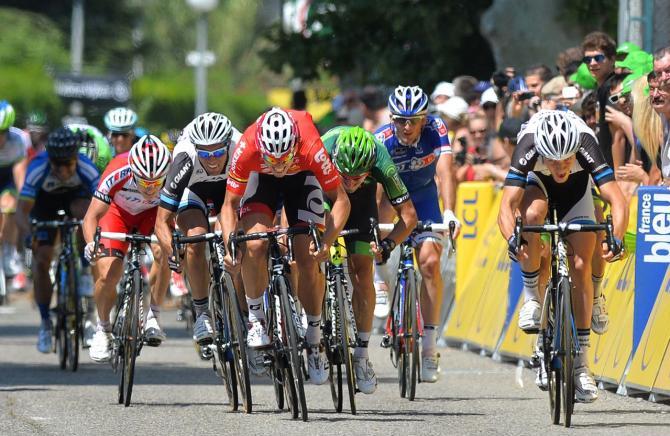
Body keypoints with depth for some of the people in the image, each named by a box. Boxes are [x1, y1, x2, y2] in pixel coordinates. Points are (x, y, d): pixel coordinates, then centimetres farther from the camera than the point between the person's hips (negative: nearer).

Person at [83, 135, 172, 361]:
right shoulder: (118, 173, -38)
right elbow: (92, 216, -33)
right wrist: (91, 243, -53)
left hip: (153, 214, 1)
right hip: (119, 212, -1)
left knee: (162, 252, -29)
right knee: (108, 275, -17)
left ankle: (152, 316, -10)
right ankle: (103, 328, 9)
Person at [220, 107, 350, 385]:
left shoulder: (311, 148, -39)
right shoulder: (246, 150, -37)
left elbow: (340, 200, -29)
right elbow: (230, 204, -24)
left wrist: (327, 242, -41)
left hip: (303, 177, 0)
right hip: (261, 179, 0)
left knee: (308, 259, -12)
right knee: (254, 246, -24)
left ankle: (314, 339, 4)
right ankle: (255, 317, -3)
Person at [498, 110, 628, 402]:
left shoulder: (586, 146, -39)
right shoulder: (529, 148, -40)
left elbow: (618, 201, -45)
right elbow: (506, 207, -44)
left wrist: (617, 238, -62)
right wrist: (512, 240, -63)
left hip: (577, 187, 0)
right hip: (537, 182, 0)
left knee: (580, 267, -10)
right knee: (533, 214, -36)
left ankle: (581, 362, -3)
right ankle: (533, 298, -15)